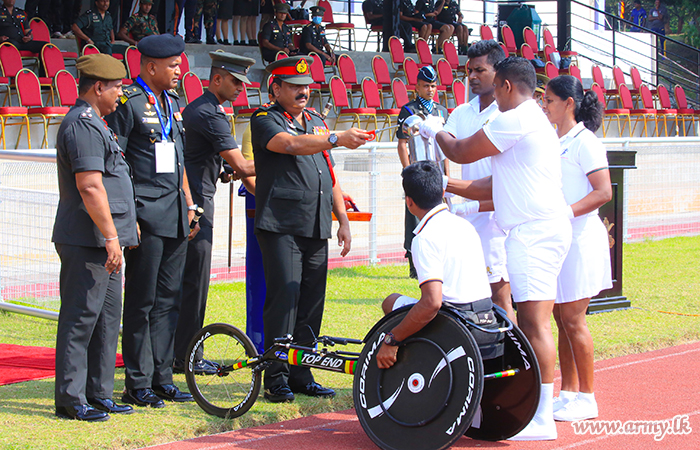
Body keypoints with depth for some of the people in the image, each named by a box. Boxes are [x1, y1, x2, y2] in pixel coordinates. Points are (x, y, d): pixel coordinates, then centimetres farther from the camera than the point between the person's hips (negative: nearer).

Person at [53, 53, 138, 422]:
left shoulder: (92, 123, 20)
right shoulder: (83, 125, -15)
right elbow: (90, 187, -22)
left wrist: (119, 231, 26)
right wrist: (110, 236, -22)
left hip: (102, 240, 11)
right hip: (87, 240, -11)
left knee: (107, 318, 12)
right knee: (81, 317, -6)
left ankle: (98, 394, 19)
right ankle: (70, 399, -2)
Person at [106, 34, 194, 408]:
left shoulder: (172, 102, 17)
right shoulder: (128, 103, -8)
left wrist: (189, 203, 18)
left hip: (175, 217, 8)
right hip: (145, 215, -8)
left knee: (168, 300, 10)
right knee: (141, 302, -2)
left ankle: (162, 378, 17)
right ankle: (138, 384, 4)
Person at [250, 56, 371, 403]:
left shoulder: (316, 122, 21)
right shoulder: (265, 119, 0)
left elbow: (329, 175, 23)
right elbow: (290, 144, -22)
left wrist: (343, 220, 17)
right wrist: (337, 139, -33)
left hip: (316, 229, 7)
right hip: (280, 227, -6)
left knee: (312, 302, 5)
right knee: (284, 296, -11)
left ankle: (301, 375, 12)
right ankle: (276, 378, -7)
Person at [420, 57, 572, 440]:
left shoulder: (516, 119, -10)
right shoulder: (533, 120, 24)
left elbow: (462, 153, -2)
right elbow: (493, 188, 26)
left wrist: (436, 132, 18)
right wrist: (443, 184, 27)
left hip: (536, 232, -11)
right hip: (534, 231, 11)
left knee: (534, 323, -11)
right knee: (530, 323, 12)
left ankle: (542, 420, -12)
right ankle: (534, 404, 17)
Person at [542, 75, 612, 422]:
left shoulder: (584, 142, -10)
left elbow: (603, 192, -17)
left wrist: (565, 212, -25)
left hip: (579, 238, -8)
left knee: (572, 319, -6)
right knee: (562, 319, 9)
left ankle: (586, 398, 3)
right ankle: (568, 393, 16)